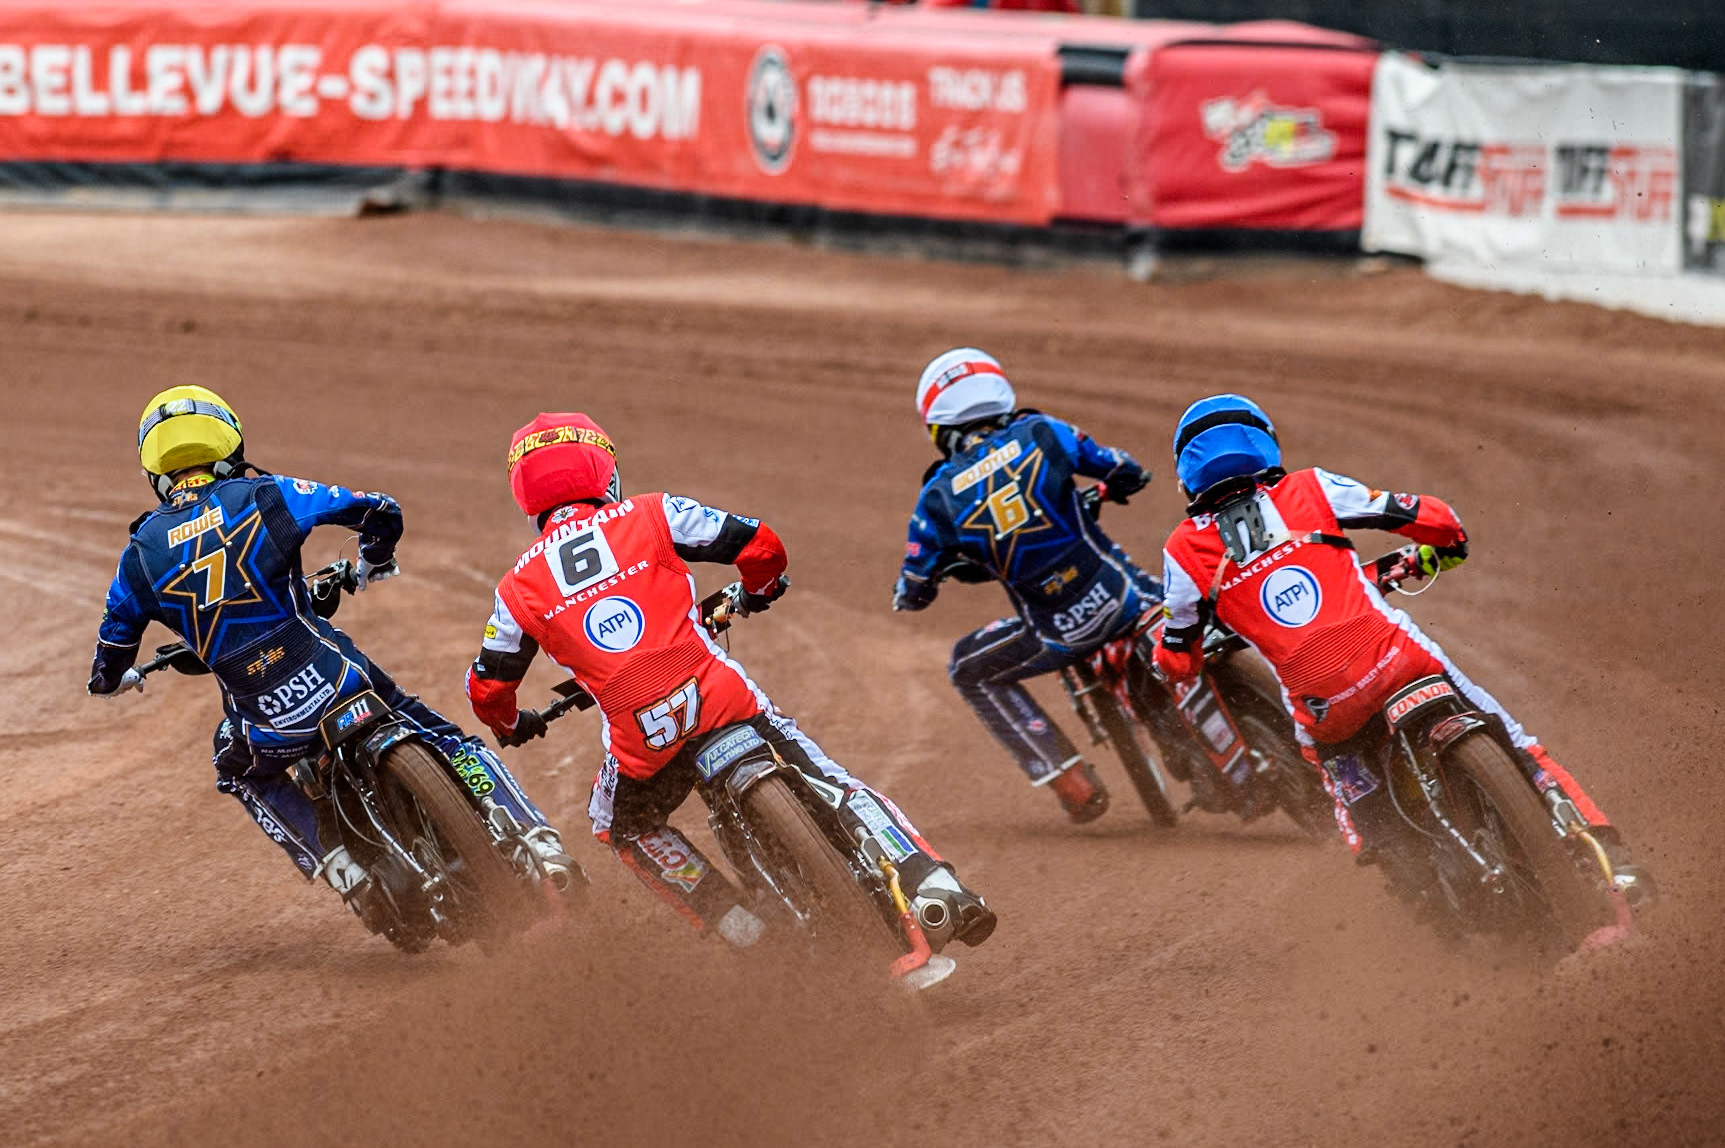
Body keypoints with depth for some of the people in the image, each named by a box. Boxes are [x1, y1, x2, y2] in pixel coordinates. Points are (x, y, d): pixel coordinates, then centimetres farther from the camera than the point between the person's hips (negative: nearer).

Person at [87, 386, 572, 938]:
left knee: (243, 774, 34)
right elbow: (380, 511, 10)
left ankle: (339, 865, 15)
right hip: (337, 681, -1)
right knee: (449, 742, 17)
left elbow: (107, 672, 15)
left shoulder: (141, 556, 5)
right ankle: (540, 844, 2)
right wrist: (372, 564, 33)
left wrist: (119, 679, 40)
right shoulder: (264, 497, 1)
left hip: (267, 725, 1)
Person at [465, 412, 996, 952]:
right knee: (831, 785, 11)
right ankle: (937, 891, -5)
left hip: (640, 737, 1)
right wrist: (758, 591, 29)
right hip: (720, 697, -1)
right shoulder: (647, 517, 8)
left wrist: (512, 725, 44)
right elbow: (759, 544, 5)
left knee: (623, 826, 29)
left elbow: (486, 687, 20)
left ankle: (742, 928, 14)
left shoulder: (518, 588, 13)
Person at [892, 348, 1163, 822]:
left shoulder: (939, 498, -3)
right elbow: (1129, 474, 7)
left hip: (1059, 635, -2)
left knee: (971, 670, 24)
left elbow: (912, 594, 4)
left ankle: (1074, 786, 18)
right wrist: (1108, 486, 32)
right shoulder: (1040, 435, -2)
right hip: (1123, 600, 2)